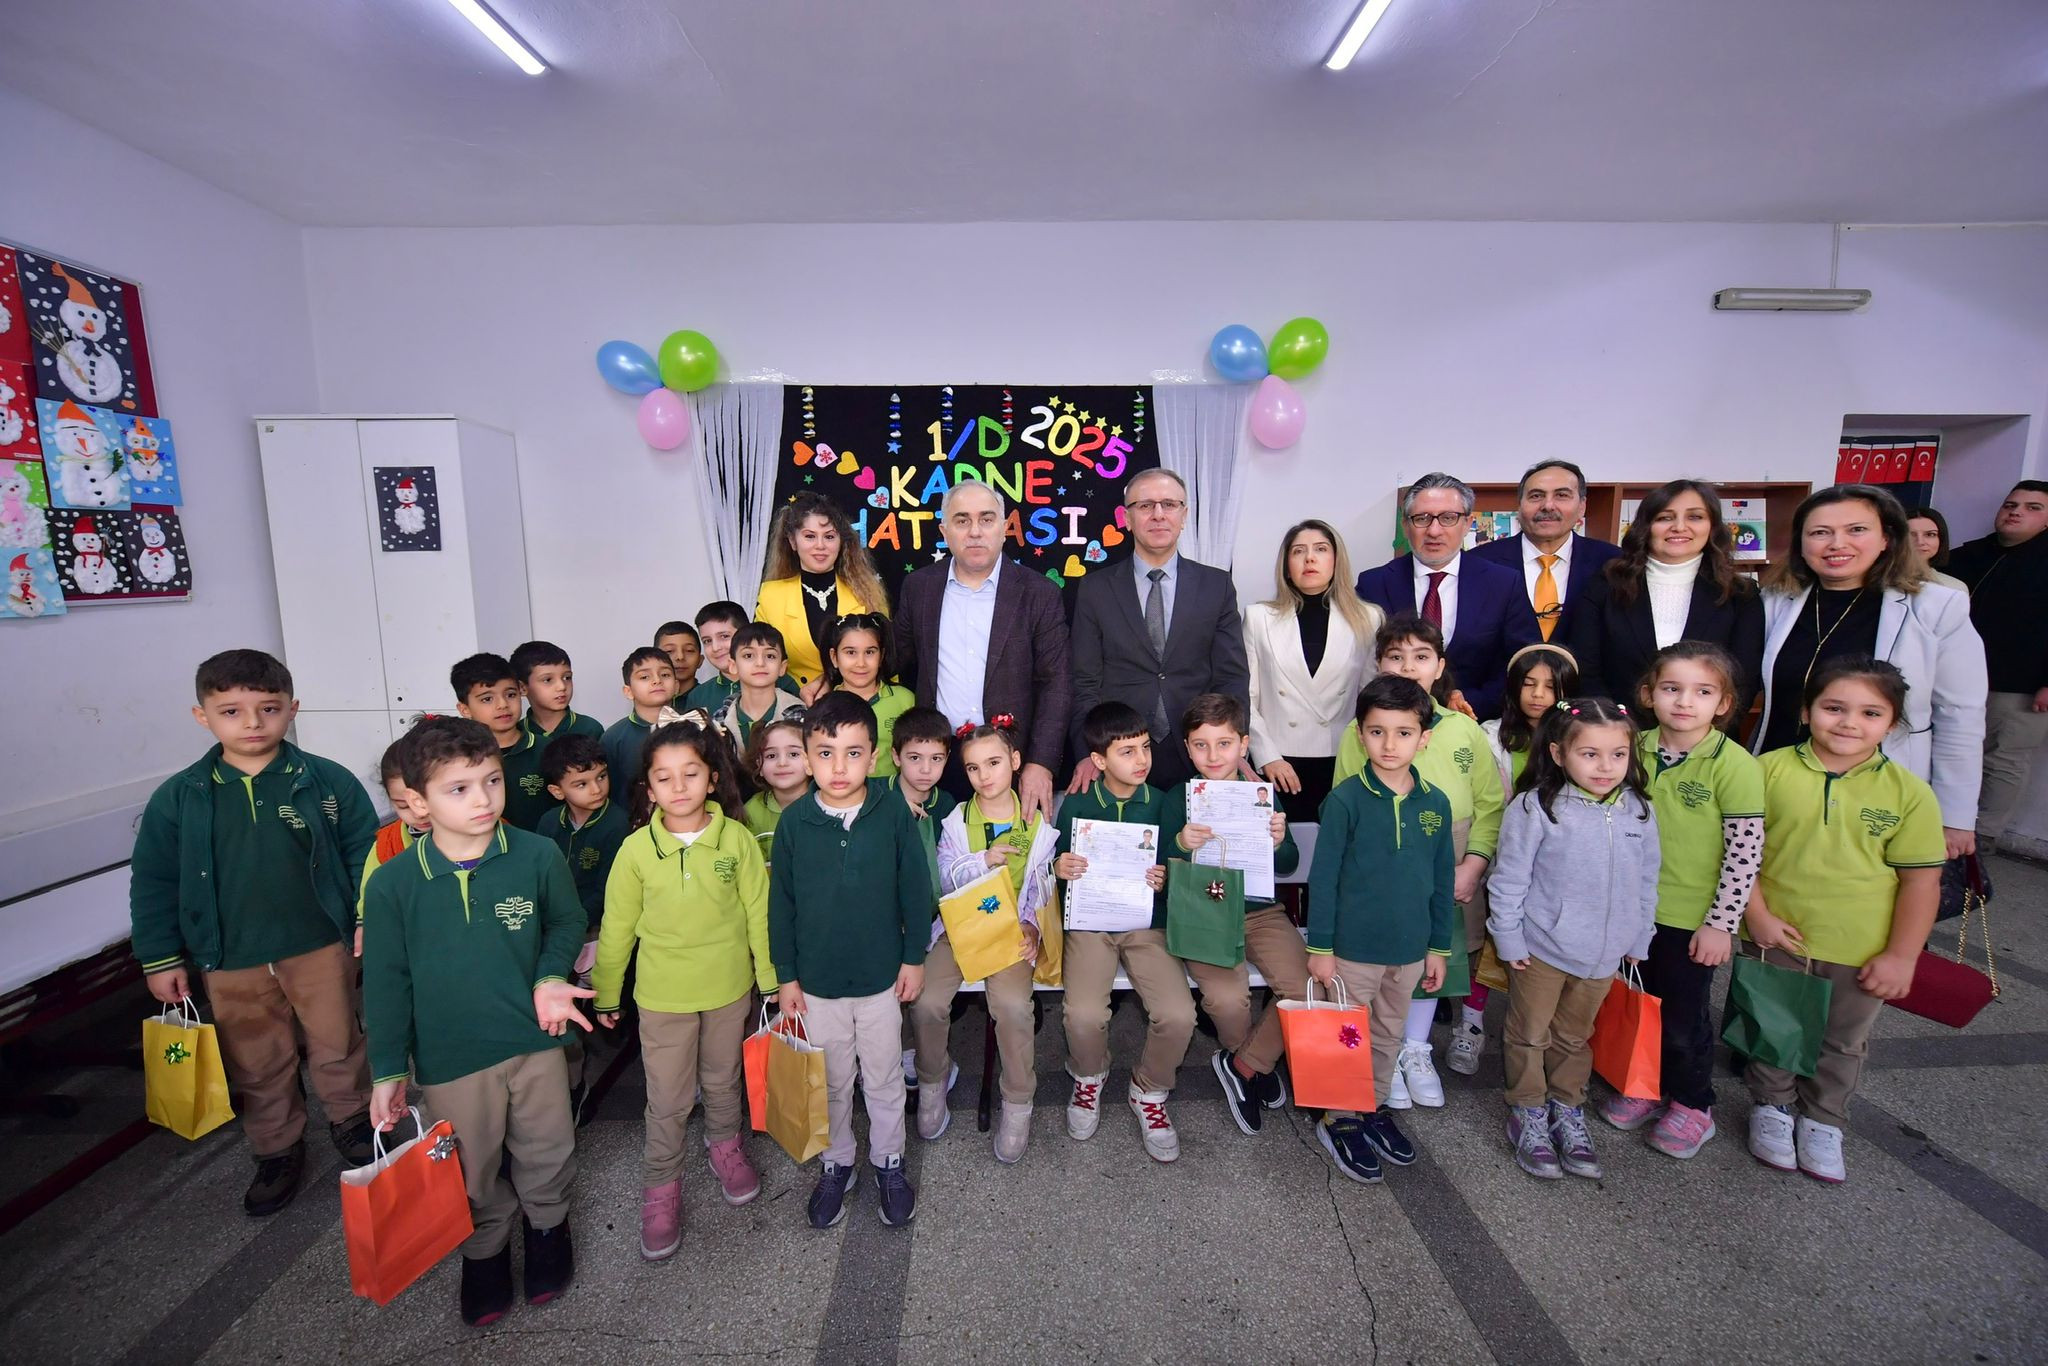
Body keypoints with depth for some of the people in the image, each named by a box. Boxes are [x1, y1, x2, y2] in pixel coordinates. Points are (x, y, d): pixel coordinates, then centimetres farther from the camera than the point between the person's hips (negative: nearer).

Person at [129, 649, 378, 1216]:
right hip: (231, 962, 2)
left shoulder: (329, 781, -9)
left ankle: (351, 1121, 39)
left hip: (320, 946, -1)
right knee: (256, 1065, 17)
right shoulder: (177, 799, -4)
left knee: (336, 1044, 15)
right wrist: (161, 958, 3)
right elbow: (153, 883, 3)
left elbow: (365, 853, -2)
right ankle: (277, 1149, 37)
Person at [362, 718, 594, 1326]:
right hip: (449, 1058, 0)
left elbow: (567, 922, 2)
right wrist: (387, 1071, -1)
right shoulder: (392, 884, -15)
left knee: (546, 1155, 20)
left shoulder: (538, 857, -17)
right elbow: (385, 983, -5)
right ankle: (486, 1251, 49)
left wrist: (550, 978, -14)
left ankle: (548, 1227, 49)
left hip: (535, 1040, 0)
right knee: (475, 1173, 21)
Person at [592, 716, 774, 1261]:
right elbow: (617, 927, -2)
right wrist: (604, 993, 6)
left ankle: (726, 1144, 48)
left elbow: (758, 912, -5)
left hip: (729, 988, 1)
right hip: (663, 994, -1)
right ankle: (660, 1186, 34)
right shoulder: (637, 849, -13)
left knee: (723, 1079, 22)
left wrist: (772, 978, 1)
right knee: (667, 1100, 11)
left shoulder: (736, 838, -14)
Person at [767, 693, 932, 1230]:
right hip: (817, 981, 1)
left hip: (882, 976, 0)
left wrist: (914, 957, -2)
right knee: (831, 1082, 20)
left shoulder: (894, 813, -15)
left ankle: (889, 1163, 40)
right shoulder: (793, 822, -12)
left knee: (884, 1079, 18)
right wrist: (785, 975, -1)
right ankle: (836, 1164, 43)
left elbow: (916, 889, -5)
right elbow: (781, 903, -3)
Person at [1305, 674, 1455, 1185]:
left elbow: (1443, 881, 6)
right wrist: (1320, 947, -11)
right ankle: (1339, 1120, 29)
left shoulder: (1435, 803, -3)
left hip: (1410, 950, 4)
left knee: (1390, 1035, 21)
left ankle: (1375, 1109, 41)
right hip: (1353, 947, -4)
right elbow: (1323, 876, -12)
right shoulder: (1346, 798, -15)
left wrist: (1439, 947, 9)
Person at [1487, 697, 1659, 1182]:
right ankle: (1528, 1115, 29)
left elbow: (1646, 882, 9)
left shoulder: (1640, 811, -3)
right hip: (1541, 947, -4)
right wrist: (1509, 940, -10)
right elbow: (1509, 878, -12)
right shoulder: (1535, 808, -18)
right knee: (1530, 1034, 11)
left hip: (1603, 953, 4)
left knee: (1575, 1037, 21)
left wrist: (1638, 939, 12)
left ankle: (1567, 1111, 38)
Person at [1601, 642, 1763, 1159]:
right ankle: (1645, 1086, 38)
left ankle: (1692, 1104, 33)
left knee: (1685, 1016, 11)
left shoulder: (1734, 765, -16)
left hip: (1694, 920, -4)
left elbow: (1746, 853, -14)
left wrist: (1721, 924, -13)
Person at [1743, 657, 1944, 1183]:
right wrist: (1757, 915, -12)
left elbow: (1920, 881, -4)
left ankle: (1823, 1121, 41)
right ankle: (1772, 1107, 39)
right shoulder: (1770, 770, -11)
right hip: (1777, 938, -1)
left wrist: (1901, 956, -6)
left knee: (1843, 1043, 20)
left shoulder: (1909, 793, -7)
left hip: (1861, 951, 1)